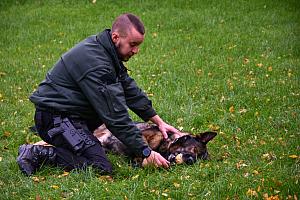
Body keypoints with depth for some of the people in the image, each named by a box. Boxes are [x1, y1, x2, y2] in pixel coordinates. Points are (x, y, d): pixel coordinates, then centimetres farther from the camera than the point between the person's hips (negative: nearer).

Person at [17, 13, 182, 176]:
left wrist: (159, 121, 13)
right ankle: (37, 154, -12)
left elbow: (130, 89, 16)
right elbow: (116, 117, -25)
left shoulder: (106, 51, 6)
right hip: (55, 118, -10)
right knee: (101, 167, -17)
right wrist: (146, 153, -21)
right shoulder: (95, 64, -25)